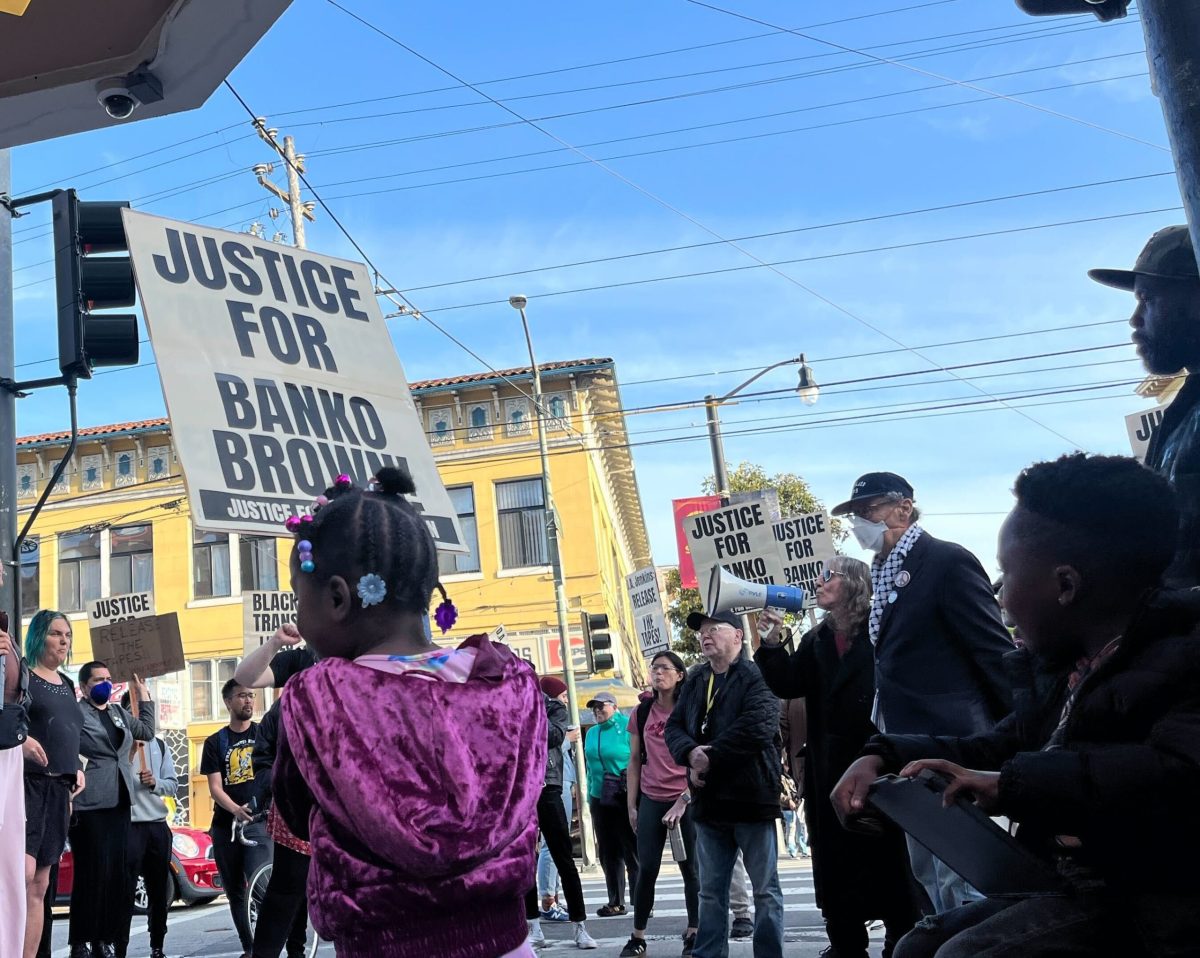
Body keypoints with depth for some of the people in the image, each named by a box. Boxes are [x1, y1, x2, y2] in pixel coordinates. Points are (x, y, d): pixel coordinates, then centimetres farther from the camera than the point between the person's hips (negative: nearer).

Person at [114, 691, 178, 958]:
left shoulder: (160, 745, 12)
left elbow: (173, 785, 11)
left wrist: (155, 782, -9)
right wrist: (130, 745, -19)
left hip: (158, 825, 5)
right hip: (128, 824, -5)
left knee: (159, 890, 11)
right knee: (125, 891, -8)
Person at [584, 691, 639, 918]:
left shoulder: (628, 727, -6)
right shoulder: (592, 733, 15)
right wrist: (590, 796, 15)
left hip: (625, 797, -7)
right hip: (600, 798, 7)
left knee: (633, 850, -4)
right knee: (608, 853, 11)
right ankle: (616, 902, 20)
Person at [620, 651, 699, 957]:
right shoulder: (641, 712, 7)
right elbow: (635, 761, 10)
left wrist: (684, 801, -15)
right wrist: (631, 805, 7)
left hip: (687, 799, -2)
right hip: (651, 799, 2)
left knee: (690, 868, 3)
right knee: (647, 869, 0)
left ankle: (693, 932, 15)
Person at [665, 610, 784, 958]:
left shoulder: (756, 677, -7)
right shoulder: (695, 680, 15)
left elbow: (758, 726, -22)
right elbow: (674, 726, 11)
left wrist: (710, 757, -16)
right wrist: (691, 754, -12)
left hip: (751, 797, -6)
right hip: (709, 801, 6)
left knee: (765, 889, 4)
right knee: (711, 891, 12)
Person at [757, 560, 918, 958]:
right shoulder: (816, 641, 12)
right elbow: (787, 685, 3)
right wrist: (771, 640, -6)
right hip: (832, 769, 5)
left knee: (888, 857, 3)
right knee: (837, 858, 9)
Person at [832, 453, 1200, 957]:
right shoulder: (1062, 668, 12)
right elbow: (996, 749, 22)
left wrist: (1014, 783, -28)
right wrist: (883, 757, 8)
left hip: (1152, 904, -9)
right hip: (1067, 886, 9)